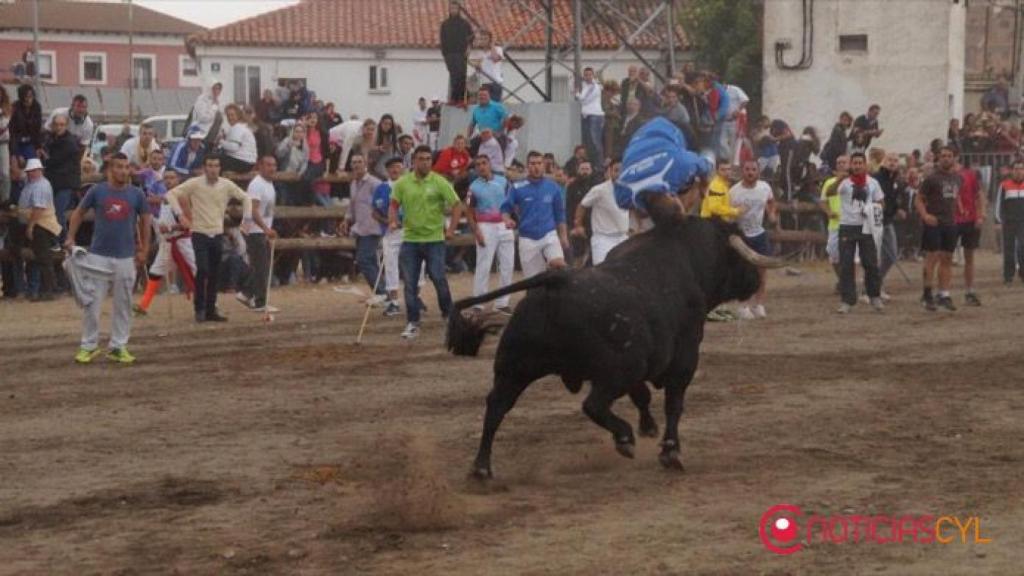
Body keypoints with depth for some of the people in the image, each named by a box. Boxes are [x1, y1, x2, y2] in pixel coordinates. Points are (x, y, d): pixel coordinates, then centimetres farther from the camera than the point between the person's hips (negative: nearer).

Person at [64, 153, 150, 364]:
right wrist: (70, 238, 0)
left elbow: (145, 220, 11)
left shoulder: (136, 194, 1)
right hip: (98, 255, -1)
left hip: (126, 257, 1)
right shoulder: (97, 191, -1)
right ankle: (88, 346, 8)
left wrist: (144, 250, 9)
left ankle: (119, 347, 13)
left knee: (123, 304, 5)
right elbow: (79, 212, 9)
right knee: (92, 302, -1)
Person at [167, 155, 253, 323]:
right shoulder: (195, 184, -7)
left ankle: (211, 310, 15)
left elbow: (245, 198, 14)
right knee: (202, 270, -14)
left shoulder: (226, 185, 1)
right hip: (200, 233, -4)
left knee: (214, 275, 7)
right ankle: (199, 307, 0)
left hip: (218, 234, 4)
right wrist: (181, 214, -14)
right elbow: (172, 194, -6)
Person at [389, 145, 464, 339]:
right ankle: (413, 323, 8)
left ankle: (449, 316, 18)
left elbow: (457, 205, -1)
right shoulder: (403, 183, 3)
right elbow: (394, 205, 10)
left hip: (434, 239, -2)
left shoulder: (439, 182, -4)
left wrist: (451, 229, -7)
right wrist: (393, 221, -9)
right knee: (410, 283, 2)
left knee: (439, 279, -3)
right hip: (410, 239, 2)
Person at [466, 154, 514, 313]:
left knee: (507, 265, 5)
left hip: (504, 226, 4)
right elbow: (469, 212, -1)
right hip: (486, 227, -4)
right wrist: (476, 232, -11)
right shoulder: (474, 187, -3)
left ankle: (501, 303, 14)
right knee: (483, 266, -6)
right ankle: (478, 304, -2)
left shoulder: (502, 181, 6)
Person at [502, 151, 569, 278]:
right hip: (527, 238, 0)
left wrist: (563, 236, 8)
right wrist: (507, 220, -20)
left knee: (558, 263, -28)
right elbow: (505, 208, 2)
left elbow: (560, 214, 10)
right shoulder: (517, 188, 0)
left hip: (549, 235, 0)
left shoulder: (553, 187, 3)